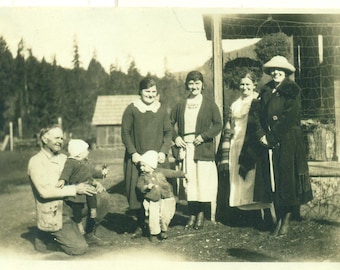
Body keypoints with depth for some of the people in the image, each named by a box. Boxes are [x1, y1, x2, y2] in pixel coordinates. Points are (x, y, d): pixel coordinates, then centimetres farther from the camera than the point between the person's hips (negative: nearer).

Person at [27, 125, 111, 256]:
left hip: (71, 208, 7)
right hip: (54, 215, -7)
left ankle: (89, 235, 9)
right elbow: (44, 191, -23)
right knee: (80, 248, -15)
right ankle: (47, 236, 6)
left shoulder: (63, 158, 10)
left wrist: (96, 185, -10)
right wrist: (75, 189, -26)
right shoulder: (36, 162, -11)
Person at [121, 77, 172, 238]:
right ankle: (140, 225, 11)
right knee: (137, 191, -2)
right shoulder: (131, 109, 0)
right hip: (137, 157, -2)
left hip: (157, 158, 2)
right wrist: (133, 152, -10)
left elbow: (168, 133, 9)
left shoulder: (162, 110, 9)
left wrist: (163, 151, -5)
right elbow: (125, 132, 0)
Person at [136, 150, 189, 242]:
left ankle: (163, 231, 22)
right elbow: (139, 186, -8)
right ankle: (154, 232, 11)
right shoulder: (143, 177, 3)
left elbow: (173, 173, 9)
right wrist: (147, 187, -26)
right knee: (153, 217, -11)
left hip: (166, 198, 1)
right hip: (152, 201, -1)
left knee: (166, 216, -4)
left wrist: (183, 175, 7)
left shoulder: (161, 171, 4)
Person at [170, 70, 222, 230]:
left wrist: (203, 136, -12)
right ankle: (192, 215, 9)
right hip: (185, 147, 3)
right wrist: (175, 137, -1)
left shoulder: (209, 104, 3)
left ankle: (201, 214, 9)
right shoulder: (181, 106, 12)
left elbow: (218, 125, -1)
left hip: (203, 149, -3)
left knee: (203, 180, -3)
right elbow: (171, 123, 16)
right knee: (189, 181, 2)